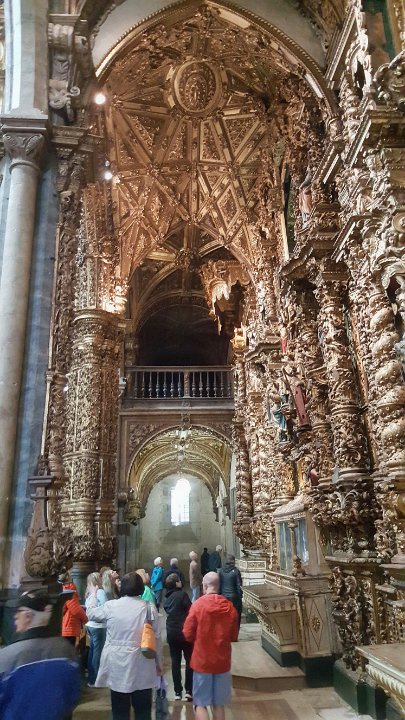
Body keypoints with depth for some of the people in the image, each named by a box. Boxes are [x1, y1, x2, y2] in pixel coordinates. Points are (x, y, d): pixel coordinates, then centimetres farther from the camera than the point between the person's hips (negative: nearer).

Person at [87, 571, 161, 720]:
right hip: (142, 666, 0)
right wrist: (158, 663, 13)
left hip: (117, 665, 0)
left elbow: (91, 614, 14)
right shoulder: (149, 607, -4)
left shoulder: (111, 606, -4)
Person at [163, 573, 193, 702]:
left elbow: (168, 613, 14)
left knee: (175, 662, 11)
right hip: (184, 632, -5)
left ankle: (177, 692, 13)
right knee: (190, 661, 8)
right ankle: (189, 690, 8)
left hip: (171, 633, 5)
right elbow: (190, 611, -14)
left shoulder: (166, 599, 8)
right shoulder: (182, 594, -12)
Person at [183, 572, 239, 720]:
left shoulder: (198, 604, -15)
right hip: (222, 661, 3)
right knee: (219, 704, 17)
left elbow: (188, 635, -8)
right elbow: (233, 636, 6)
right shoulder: (229, 606, -4)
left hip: (202, 660, -3)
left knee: (201, 704, 8)